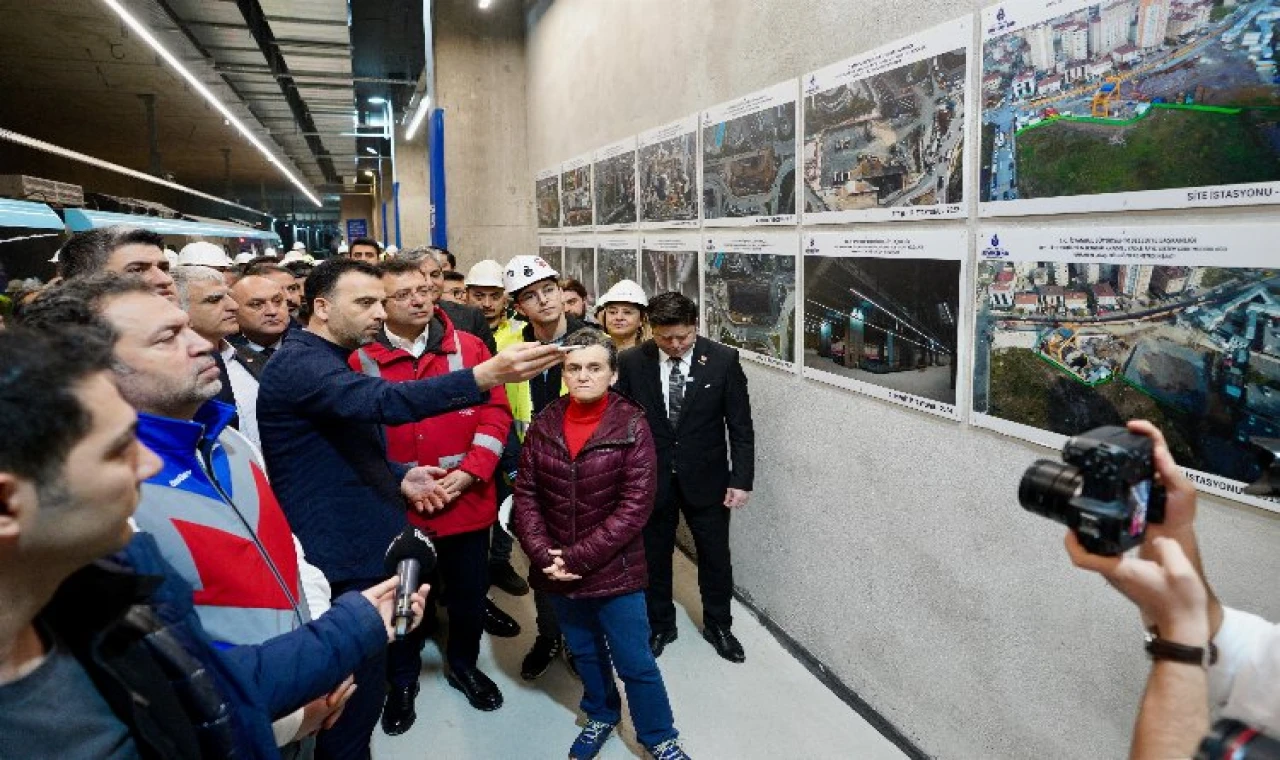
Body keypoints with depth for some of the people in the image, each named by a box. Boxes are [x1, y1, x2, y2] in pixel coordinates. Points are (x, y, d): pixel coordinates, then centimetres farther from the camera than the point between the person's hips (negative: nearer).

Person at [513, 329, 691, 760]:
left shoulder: (632, 426, -13)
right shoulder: (545, 425, -3)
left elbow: (635, 506, -17)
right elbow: (525, 494, -1)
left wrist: (578, 558, -19)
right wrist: (544, 554, -14)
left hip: (614, 570, -3)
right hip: (558, 573, 4)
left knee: (635, 662, 8)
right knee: (585, 651, 23)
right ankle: (601, 715, 49)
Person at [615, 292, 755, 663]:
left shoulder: (723, 360, -11)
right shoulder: (632, 362, -9)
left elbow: (740, 425, -6)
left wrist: (741, 479, -9)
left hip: (706, 478, 0)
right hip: (651, 479, 1)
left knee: (715, 556, 14)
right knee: (654, 556, 15)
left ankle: (718, 625, 37)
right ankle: (660, 625, 37)